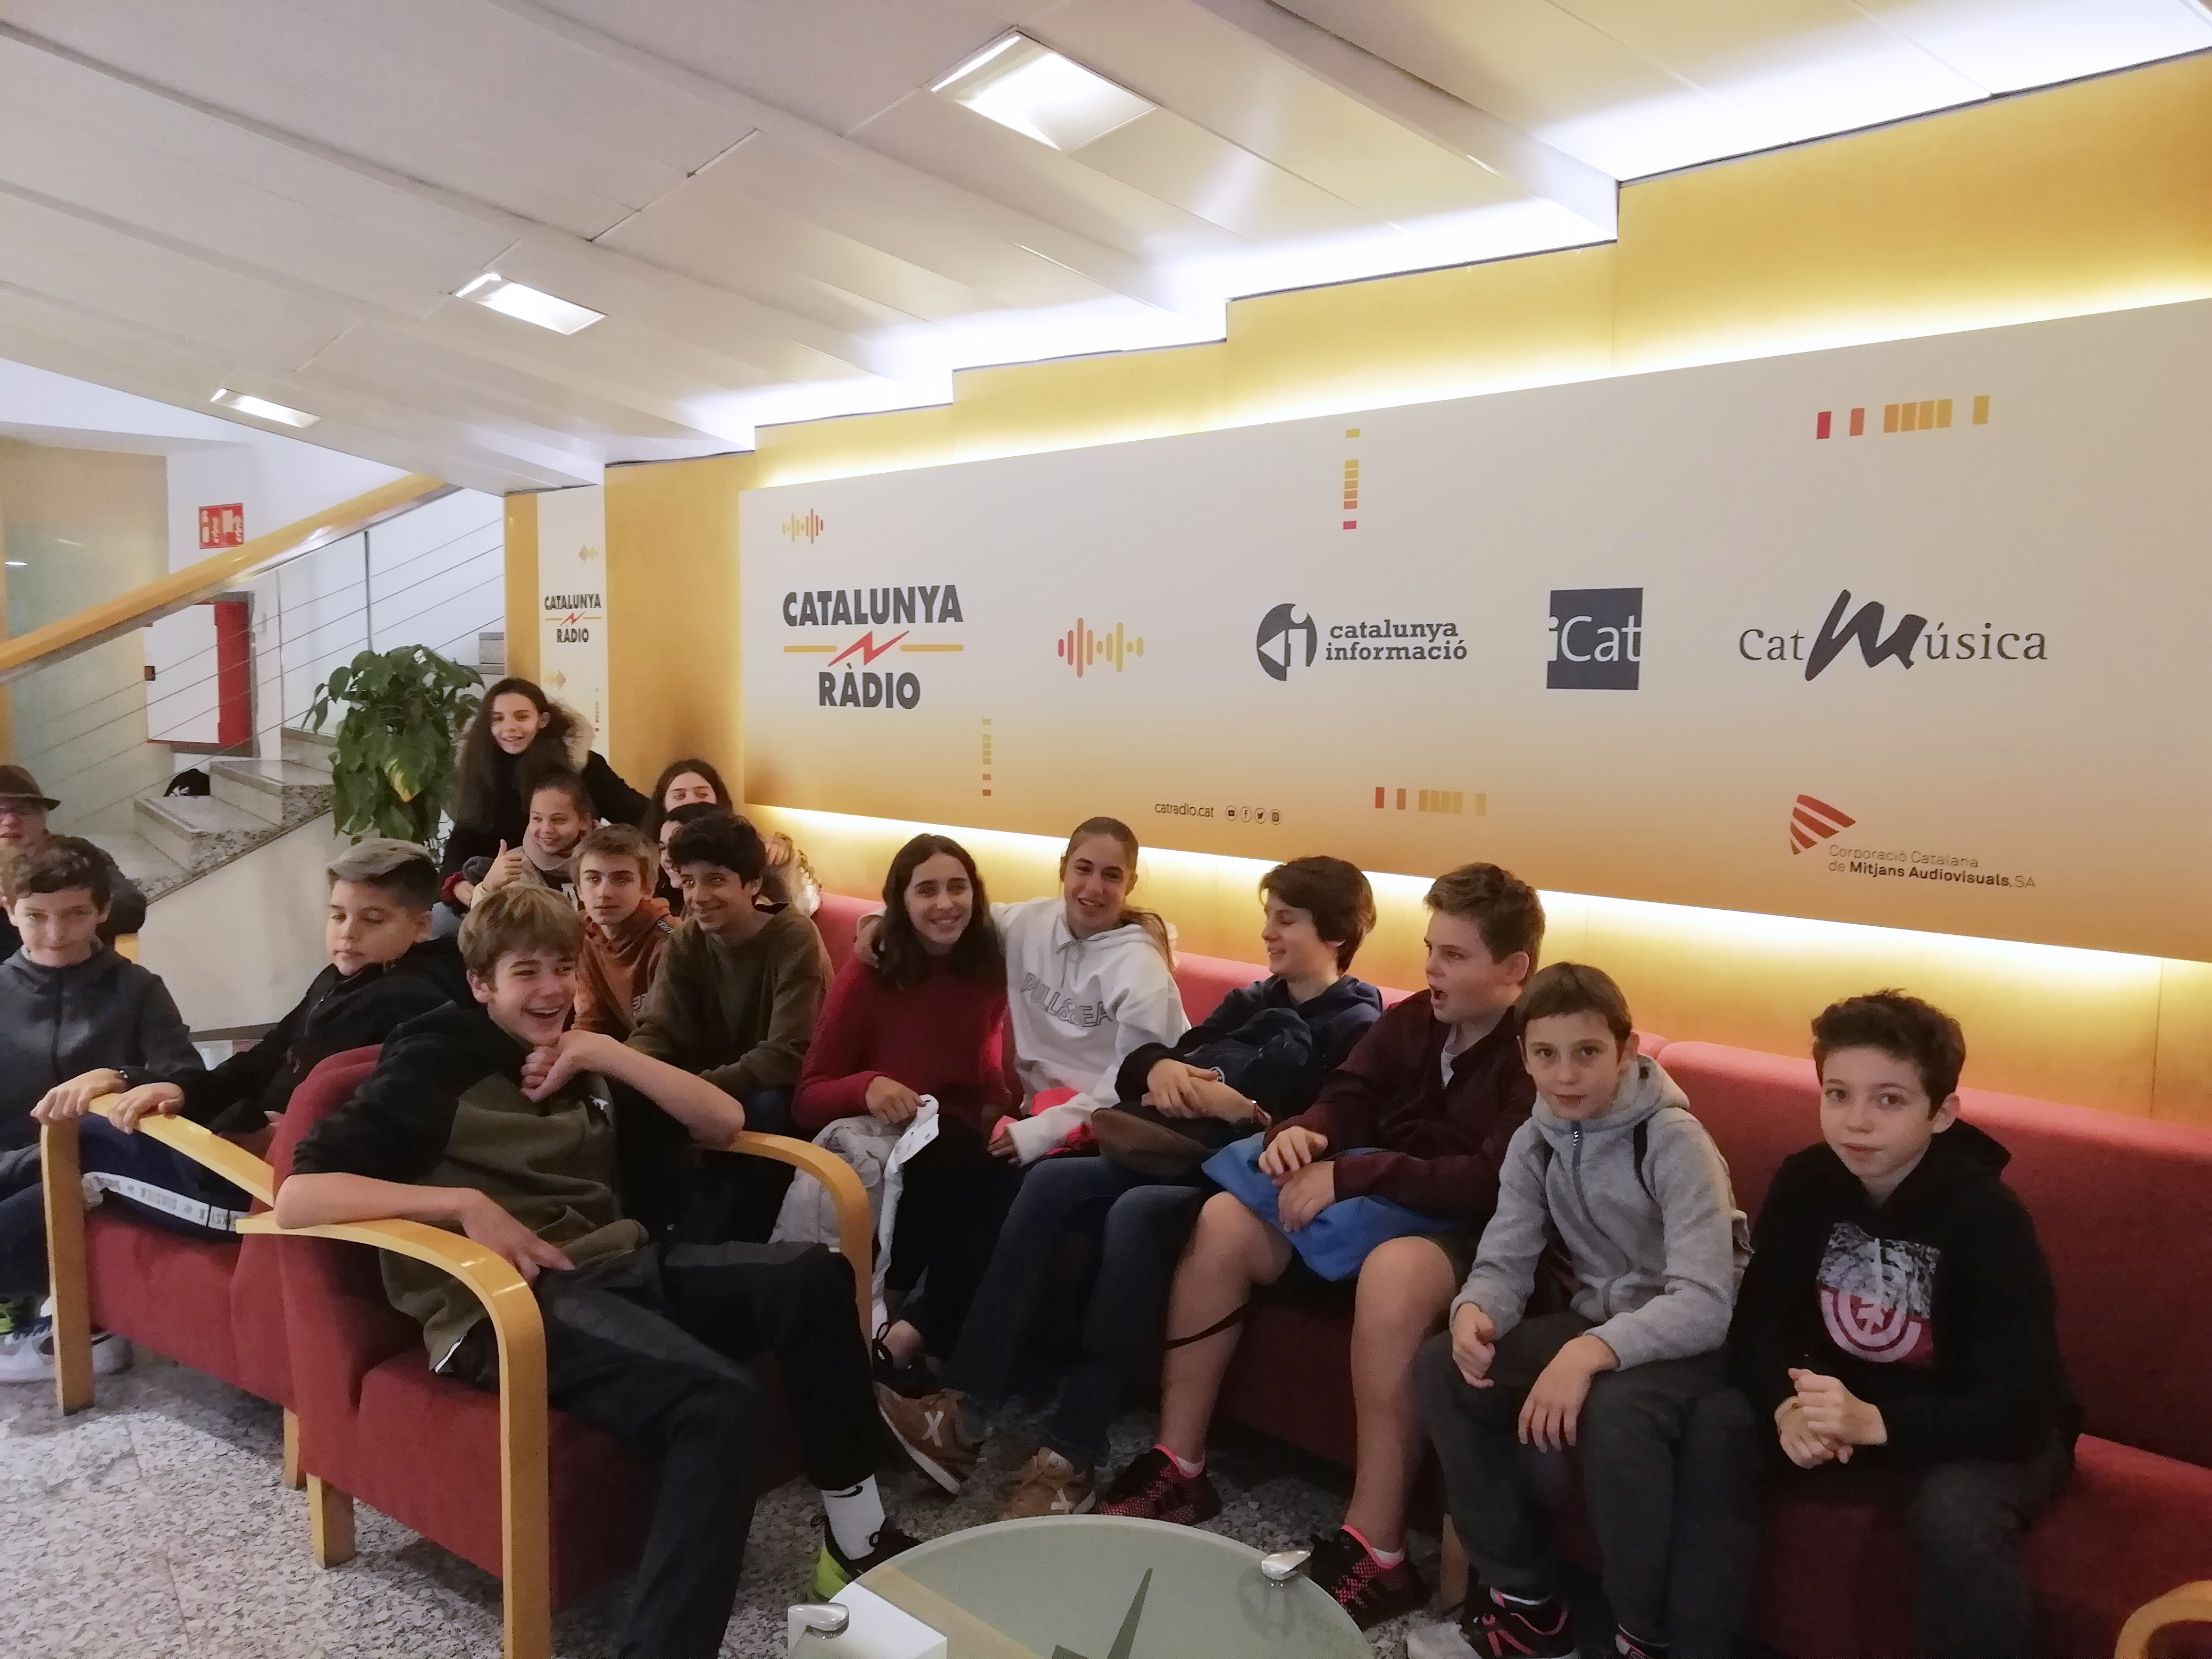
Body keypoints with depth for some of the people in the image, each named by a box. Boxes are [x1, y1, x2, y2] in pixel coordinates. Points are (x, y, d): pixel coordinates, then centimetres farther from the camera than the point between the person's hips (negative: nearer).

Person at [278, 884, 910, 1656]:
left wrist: (608, 1054, 0)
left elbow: (724, 1120, 10)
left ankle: (856, 1531, -2)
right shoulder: (436, 1064, -1)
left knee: (810, 1275, -15)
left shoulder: (582, 1065, 18)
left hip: (614, 1269, 7)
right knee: (718, 1398, -32)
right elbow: (297, 1196, -12)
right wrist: (465, 1202, -19)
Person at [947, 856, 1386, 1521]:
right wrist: (1156, 1066, -7)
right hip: (1175, 1158, 7)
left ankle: (1071, 1453, -31)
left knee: (1136, 1213, -35)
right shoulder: (1251, 1001, 21)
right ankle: (968, 1399, -21)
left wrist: (1241, 1110, -23)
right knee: (1049, 1180, -19)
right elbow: (1141, 1063, 15)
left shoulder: (1356, 1028, 0)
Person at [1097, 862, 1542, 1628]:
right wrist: (1299, 1133, -22)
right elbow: (1344, 1102, 3)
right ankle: (1179, 1466, -4)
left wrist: (1348, 1176, -30)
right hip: (1380, 1211, 7)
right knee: (1225, 1220, -12)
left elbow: (1492, 1183, -25)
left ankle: (1375, 1550, -31)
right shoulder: (1409, 1021, 7)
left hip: (1473, 1238, -7)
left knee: (1395, 1269, -40)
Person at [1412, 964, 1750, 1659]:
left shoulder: (1674, 1141, -22)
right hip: (1602, 1320, 6)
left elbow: (1706, 1302, -30)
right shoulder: (1534, 1141, -2)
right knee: (1443, 1368, -12)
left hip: (1698, 1340, -6)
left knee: (1616, 1410, -37)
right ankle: (1528, 1603, 1)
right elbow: (1504, 1261, -4)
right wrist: (1473, 1310, -29)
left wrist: (1593, 1351, -45)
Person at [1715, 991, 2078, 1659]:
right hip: (1845, 1405, 4)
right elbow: (1754, 1328, -10)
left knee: (1955, 1517, -36)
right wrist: (1789, 1409, -31)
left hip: (1980, 1433, -4)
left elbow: (2020, 1407, -27)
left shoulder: (1988, 1216, -23)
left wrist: (1876, 1424, -39)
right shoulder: (1803, 1184, -10)